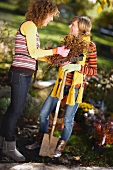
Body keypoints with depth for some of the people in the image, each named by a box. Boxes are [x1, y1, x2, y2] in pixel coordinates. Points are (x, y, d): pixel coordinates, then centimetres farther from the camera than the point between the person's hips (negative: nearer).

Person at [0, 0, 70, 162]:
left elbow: (37, 54, 15)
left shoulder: (32, 27, 18)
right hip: (20, 74, -9)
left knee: (14, 109, 14)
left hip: (24, 75, 9)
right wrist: (56, 51, -8)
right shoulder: (29, 25, -11)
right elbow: (33, 53, -15)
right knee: (16, 110, -3)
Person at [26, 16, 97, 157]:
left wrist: (77, 67, -25)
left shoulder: (90, 46, -12)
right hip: (61, 83, 6)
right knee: (44, 112, 9)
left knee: (68, 119, 5)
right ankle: (40, 140, 29)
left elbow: (93, 71, -12)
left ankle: (60, 148, 26)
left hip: (76, 87, -6)